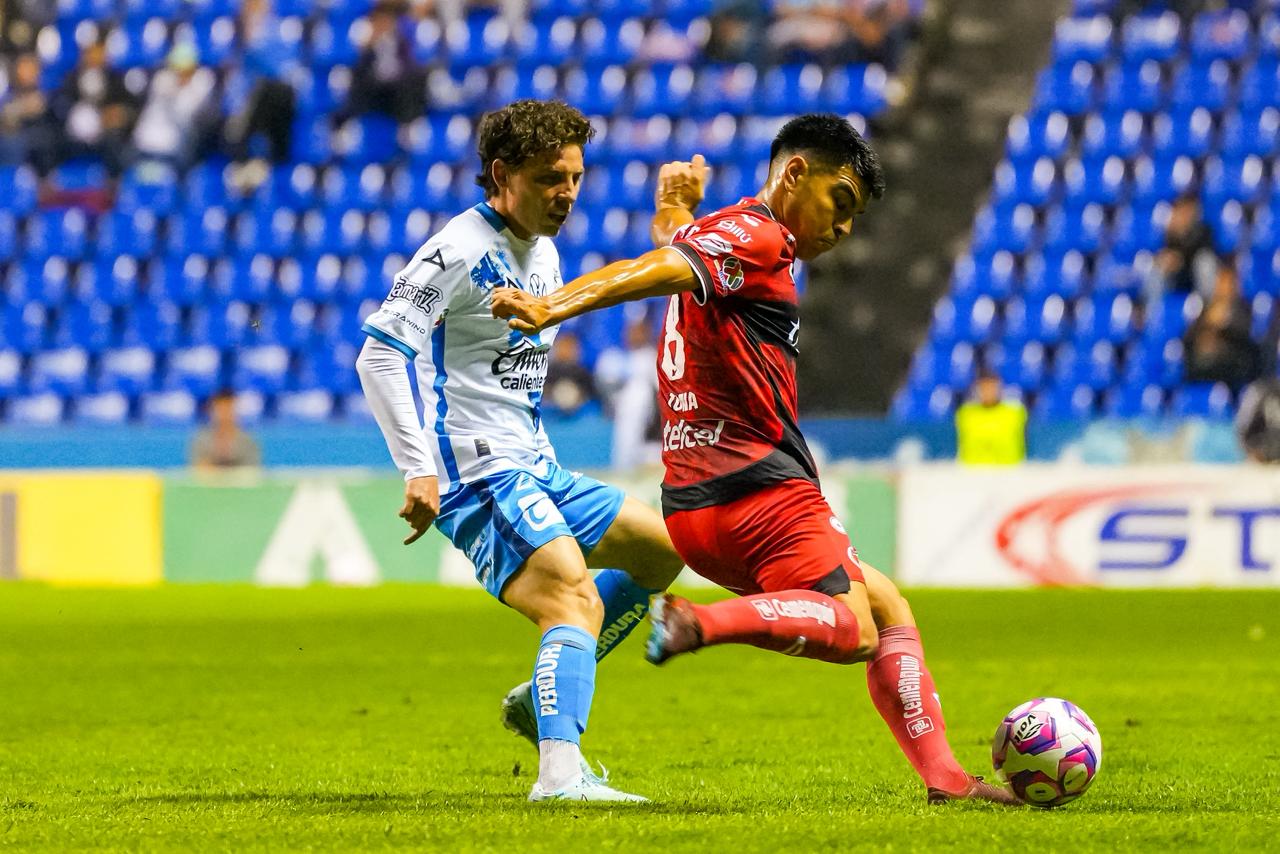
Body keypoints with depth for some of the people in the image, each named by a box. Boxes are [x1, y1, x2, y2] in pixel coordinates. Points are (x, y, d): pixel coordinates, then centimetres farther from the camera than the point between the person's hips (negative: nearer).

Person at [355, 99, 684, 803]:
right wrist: (419, 470, -28)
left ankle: (540, 699, 17)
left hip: (535, 469, 10)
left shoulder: (544, 254, 15)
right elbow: (380, 351, -23)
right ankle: (560, 774, -40)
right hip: (477, 475, -10)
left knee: (662, 549, 15)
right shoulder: (462, 250, -14)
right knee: (576, 598, -26)